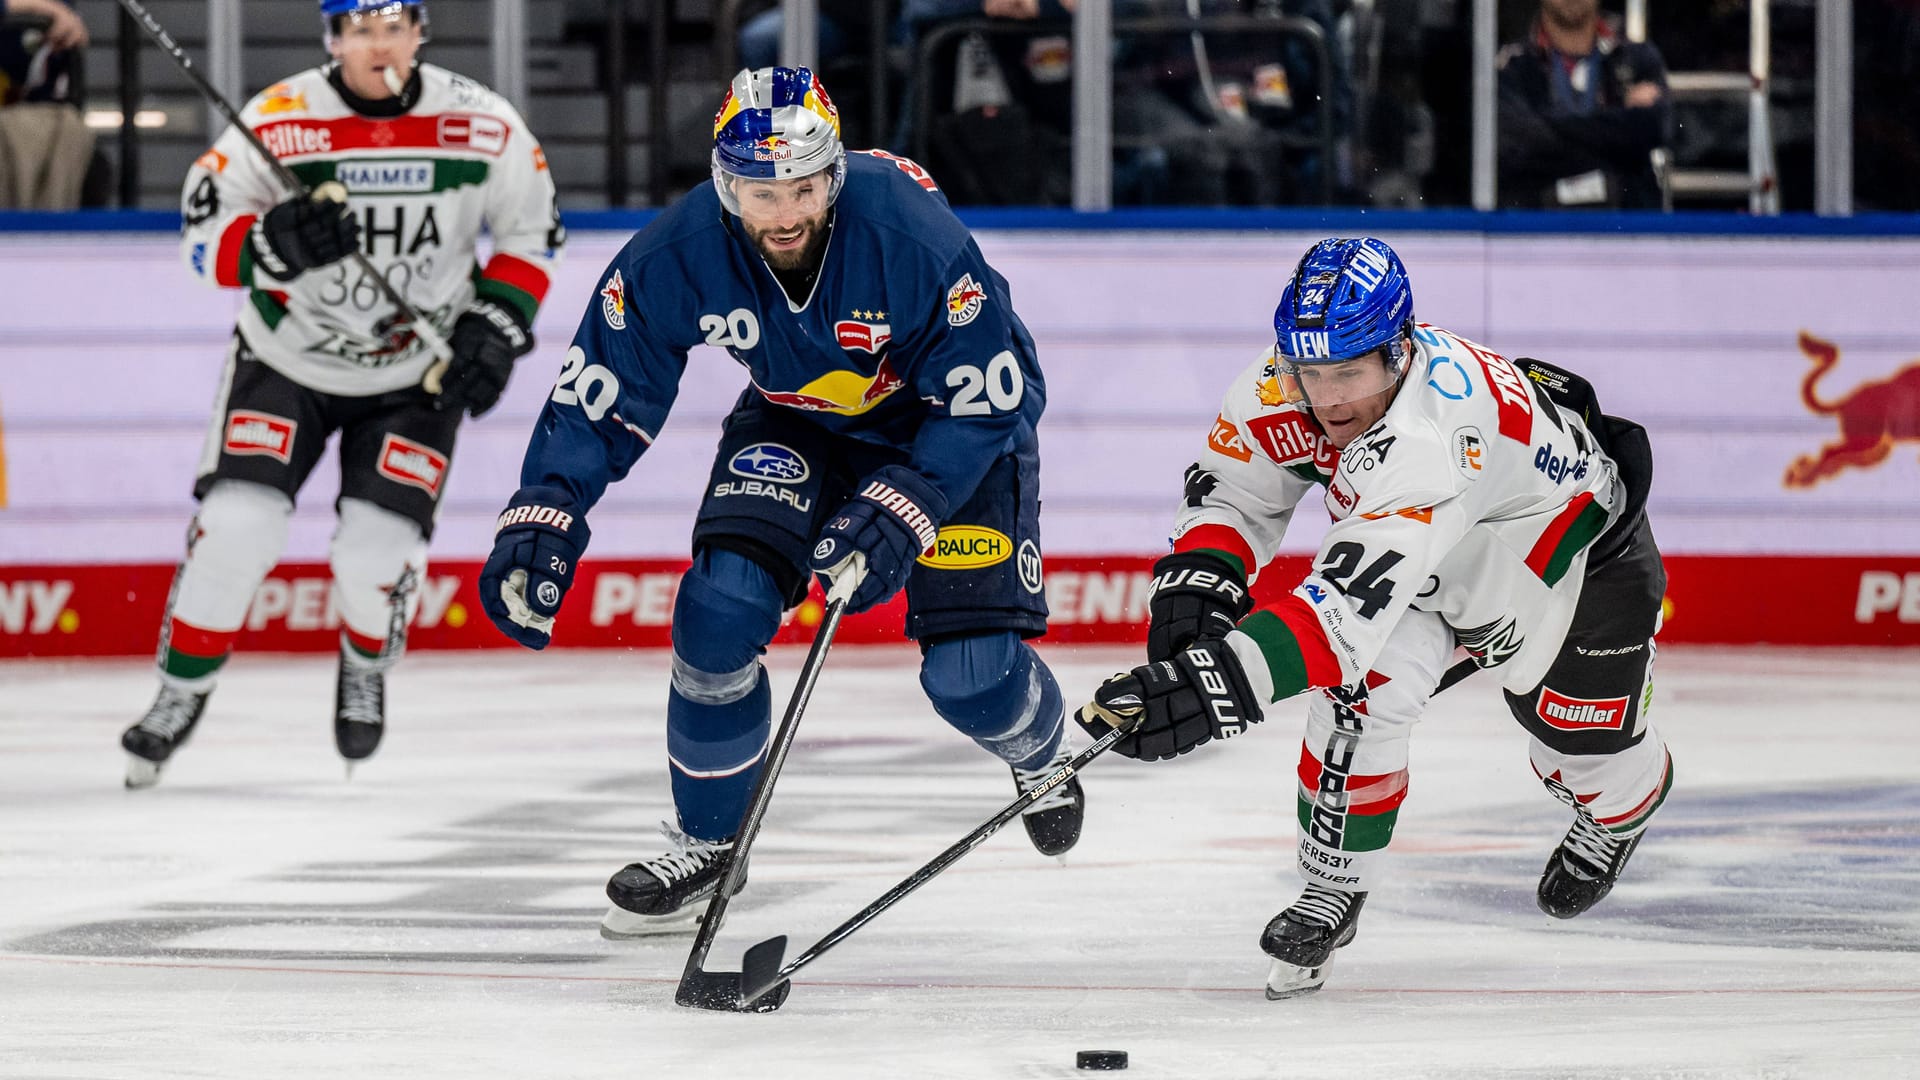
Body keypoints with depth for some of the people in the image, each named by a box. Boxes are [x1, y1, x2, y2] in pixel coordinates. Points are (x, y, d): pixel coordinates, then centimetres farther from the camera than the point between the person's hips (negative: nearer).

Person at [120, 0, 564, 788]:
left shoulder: (484, 126, -13)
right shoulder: (279, 122, -18)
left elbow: (531, 234, 2)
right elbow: (204, 234, -14)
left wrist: (496, 326, -11)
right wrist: (276, 242, -34)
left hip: (417, 372, 0)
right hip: (287, 360, 0)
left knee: (379, 550, -10)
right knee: (237, 525, -14)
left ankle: (366, 668, 25)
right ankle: (181, 693, 6)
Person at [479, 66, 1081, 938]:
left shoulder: (913, 236, -36)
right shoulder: (678, 256, -26)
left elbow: (991, 398, -28)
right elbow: (599, 391, -15)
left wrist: (898, 512, -37)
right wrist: (540, 522, -25)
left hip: (953, 425, -3)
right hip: (794, 423, 3)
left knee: (970, 670, -11)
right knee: (722, 605, -18)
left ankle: (1042, 759, 29)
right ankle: (705, 842, 4)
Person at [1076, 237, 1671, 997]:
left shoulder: (1429, 434, -50)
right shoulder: (1285, 388, -29)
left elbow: (1354, 599, -60)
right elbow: (1236, 485, -9)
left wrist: (1223, 678, -71)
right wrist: (1195, 580, -29)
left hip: (1584, 553, -5)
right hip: (1445, 551, 5)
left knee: (1589, 747, 12)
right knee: (1360, 688, -18)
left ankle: (1626, 805, 49)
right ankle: (1333, 888, 0)